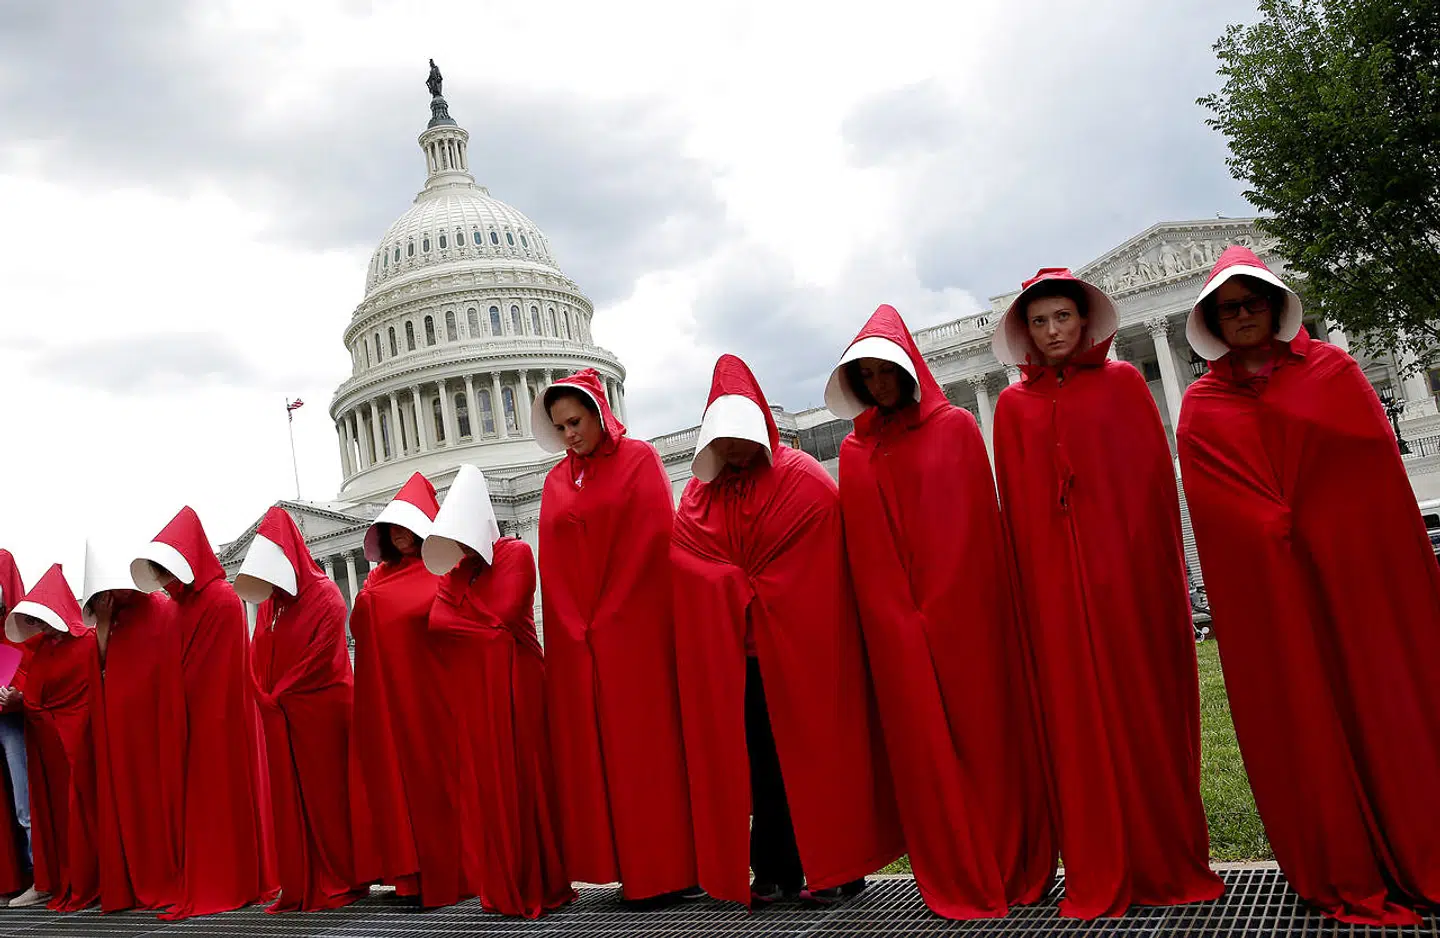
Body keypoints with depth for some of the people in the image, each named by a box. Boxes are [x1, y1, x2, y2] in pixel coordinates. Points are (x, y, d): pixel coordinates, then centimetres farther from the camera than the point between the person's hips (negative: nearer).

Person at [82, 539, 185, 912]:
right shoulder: (107, 622, 15)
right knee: (125, 800, 6)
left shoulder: (161, 611, -5)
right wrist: (102, 623, -2)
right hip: (117, 728, 6)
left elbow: (172, 673, -10)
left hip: (152, 720, -6)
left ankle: (166, 878, 4)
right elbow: (100, 667, 5)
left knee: (159, 793, -3)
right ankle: (135, 882, 11)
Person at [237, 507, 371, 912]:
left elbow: (320, 658, -13)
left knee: (325, 795, -2)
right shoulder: (268, 603, 13)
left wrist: (276, 696, -9)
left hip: (320, 711, -6)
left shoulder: (324, 596, -7)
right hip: (279, 718, 6)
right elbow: (258, 656, 11)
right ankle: (300, 888, 10)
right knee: (288, 799, 5)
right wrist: (267, 698, -4)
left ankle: (342, 883, 7)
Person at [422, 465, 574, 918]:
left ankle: (539, 885, 8)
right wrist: (485, 626, -9)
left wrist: (460, 584, -2)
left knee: (524, 781, -1)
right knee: (487, 786, 5)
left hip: (514, 685, -5)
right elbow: (437, 623, 3)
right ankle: (503, 888, 13)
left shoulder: (516, 553, -1)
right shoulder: (451, 570, 15)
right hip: (470, 690, 5)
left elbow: (502, 614, -13)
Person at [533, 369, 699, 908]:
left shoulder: (639, 460, 0)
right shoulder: (556, 482, 14)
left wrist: (607, 616, -11)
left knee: (650, 740, -3)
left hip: (636, 629, -5)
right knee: (595, 748, 4)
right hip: (578, 638, 5)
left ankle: (670, 868, 4)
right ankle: (633, 869, 12)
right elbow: (552, 562, 9)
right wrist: (576, 626, -5)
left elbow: (653, 539, -9)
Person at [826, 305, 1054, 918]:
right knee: (923, 745, 3)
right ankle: (956, 882, 13)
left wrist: (938, 608, -9)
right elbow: (863, 548, 7)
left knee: (982, 730, 1)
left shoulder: (956, 428, 4)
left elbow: (975, 525, -2)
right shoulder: (855, 451, 12)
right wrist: (897, 616, -3)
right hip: (897, 626, 2)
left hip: (964, 613, -2)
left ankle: (1012, 869, 14)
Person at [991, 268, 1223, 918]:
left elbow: (1155, 476, 3)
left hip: (1127, 570, -1)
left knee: (1145, 708, 2)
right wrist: (1028, 586, 0)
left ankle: (1166, 862, 15)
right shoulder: (1013, 405, 11)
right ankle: (1100, 876, 10)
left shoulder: (1123, 383, 8)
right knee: (1077, 717, 1)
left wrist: (1159, 567, -5)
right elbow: (1015, 503, 8)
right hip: (1054, 581, 1)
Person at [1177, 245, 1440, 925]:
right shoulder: (1203, 407, 7)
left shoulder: (1332, 369, 9)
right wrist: (1282, 530, -11)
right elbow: (1221, 510, 0)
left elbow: (1377, 465, 1)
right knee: (1302, 711, 2)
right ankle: (1349, 874, 12)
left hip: (1357, 567, 1)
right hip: (1266, 586, 0)